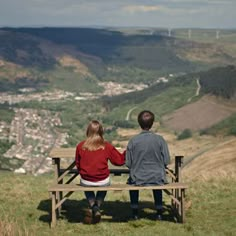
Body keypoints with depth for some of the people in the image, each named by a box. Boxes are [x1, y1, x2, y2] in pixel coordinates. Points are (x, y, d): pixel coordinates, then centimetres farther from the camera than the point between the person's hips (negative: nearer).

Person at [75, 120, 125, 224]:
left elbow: (78, 165, 6)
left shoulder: (80, 146, -6)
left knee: (85, 184, 36)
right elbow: (120, 160, 0)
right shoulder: (107, 146, -7)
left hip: (86, 181, 0)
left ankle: (92, 207, 16)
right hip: (103, 181, 0)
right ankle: (97, 206, 24)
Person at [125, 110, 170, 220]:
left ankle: (135, 212, 37)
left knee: (131, 180, 35)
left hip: (138, 179, 0)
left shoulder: (133, 141, -11)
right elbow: (166, 161, -7)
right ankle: (159, 212, 39)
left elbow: (128, 163, -6)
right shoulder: (160, 139, -10)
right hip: (157, 179, 1)